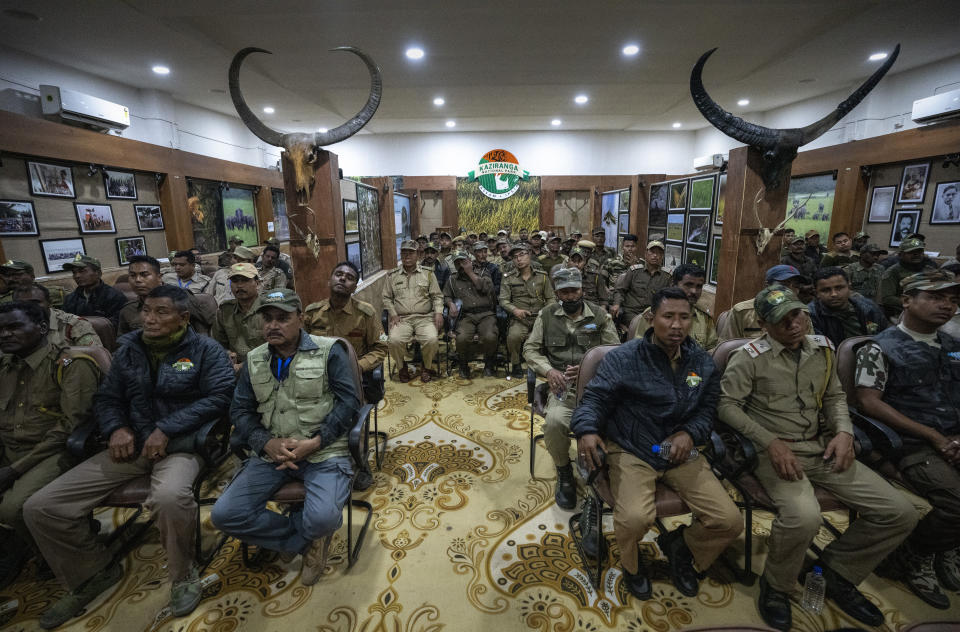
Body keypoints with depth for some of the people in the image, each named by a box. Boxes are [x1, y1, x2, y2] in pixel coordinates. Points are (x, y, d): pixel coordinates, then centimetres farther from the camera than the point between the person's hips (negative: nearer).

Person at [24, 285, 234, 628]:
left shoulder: (205, 350, -3)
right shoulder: (128, 349, 14)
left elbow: (219, 396, -14)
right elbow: (106, 397, 16)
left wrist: (166, 429, -19)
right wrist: (117, 428, -6)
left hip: (182, 444, -6)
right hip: (131, 445, 6)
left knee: (169, 497, -37)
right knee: (40, 507, -5)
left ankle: (184, 576, -7)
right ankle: (93, 573, 21)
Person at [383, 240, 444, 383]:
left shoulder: (428, 274, 11)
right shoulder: (393, 276, 14)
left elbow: (437, 296, 10)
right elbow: (386, 298, 16)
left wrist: (438, 312, -6)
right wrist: (393, 314, 0)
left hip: (424, 317, 0)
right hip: (401, 318, 1)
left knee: (432, 339, -29)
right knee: (394, 340, -28)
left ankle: (427, 367, 2)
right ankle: (402, 367, 4)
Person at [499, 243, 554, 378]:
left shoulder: (542, 276, 13)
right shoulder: (508, 278, 8)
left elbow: (551, 298, 13)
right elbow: (503, 300, 1)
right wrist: (515, 310, -19)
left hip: (540, 317, 2)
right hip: (519, 318, -2)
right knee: (514, 336, -33)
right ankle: (516, 365, -5)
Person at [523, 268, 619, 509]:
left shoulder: (599, 315, 8)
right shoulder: (547, 314, 10)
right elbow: (530, 349, 9)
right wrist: (549, 371, -9)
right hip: (561, 384, 0)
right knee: (554, 422, -30)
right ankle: (564, 474, 2)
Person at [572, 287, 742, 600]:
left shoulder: (703, 362, 6)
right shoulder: (624, 358, -10)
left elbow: (707, 409, 9)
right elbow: (595, 398, -9)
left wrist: (690, 433, -12)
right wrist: (587, 430, -29)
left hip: (681, 452, 5)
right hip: (631, 451, -4)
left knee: (730, 521, -8)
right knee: (635, 517, -29)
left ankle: (679, 546, 27)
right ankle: (631, 564, 12)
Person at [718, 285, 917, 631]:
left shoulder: (822, 349, 9)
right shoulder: (750, 356, -11)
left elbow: (835, 396, 19)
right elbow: (727, 405, -12)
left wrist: (844, 431, 0)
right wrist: (771, 441, -20)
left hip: (822, 448, 7)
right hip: (774, 451, -7)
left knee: (900, 512, -4)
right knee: (803, 516, -31)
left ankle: (836, 572, 18)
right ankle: (775, 587, 1)